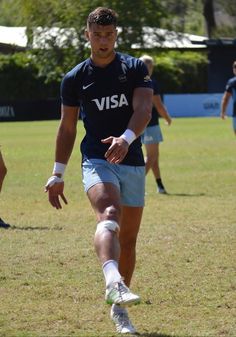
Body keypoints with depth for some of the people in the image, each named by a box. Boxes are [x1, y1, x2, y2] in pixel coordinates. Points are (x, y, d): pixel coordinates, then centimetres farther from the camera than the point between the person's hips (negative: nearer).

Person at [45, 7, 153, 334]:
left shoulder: (135, 69, 2)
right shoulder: (75, 78, 4)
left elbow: (144, 109, -14)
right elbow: (67, 128, 12)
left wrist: (126, 138, -33)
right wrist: (57, 175, 11)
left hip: (132, 163, 2)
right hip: (97, 162, -2)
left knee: (128, 239, 8)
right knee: (109, 216, -31)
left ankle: (119, 308, 23)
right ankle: (113, 282, -55)